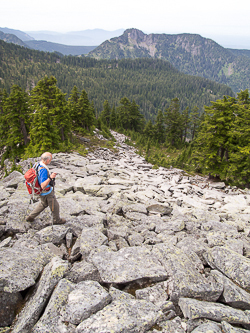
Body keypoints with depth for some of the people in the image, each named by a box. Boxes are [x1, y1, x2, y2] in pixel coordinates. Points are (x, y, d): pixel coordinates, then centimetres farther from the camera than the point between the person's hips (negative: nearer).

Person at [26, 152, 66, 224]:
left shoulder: (37, 165, -8)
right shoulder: (43, 170, -37)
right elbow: (43, 186, -41)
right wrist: (50, 178, -52)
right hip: (47, 193, -9)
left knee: (43, 204, 31)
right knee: (55, 205, 14)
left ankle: (30, 217, 40)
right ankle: (57, 220, 36)